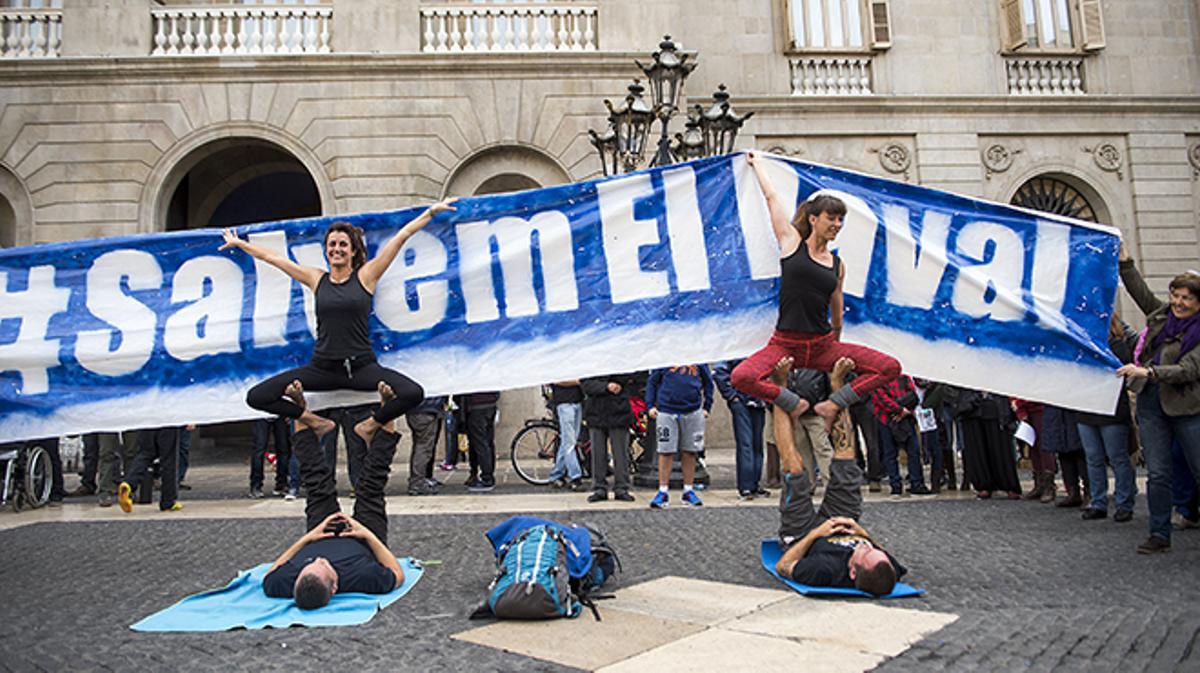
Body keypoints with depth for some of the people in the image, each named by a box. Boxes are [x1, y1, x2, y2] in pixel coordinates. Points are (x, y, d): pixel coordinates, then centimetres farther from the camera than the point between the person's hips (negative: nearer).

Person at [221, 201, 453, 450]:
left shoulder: (365, 276, 2)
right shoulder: (317, 279, 9)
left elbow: (401, 236, 2)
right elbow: (272, 256, 19)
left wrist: (432, 211, 3)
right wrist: (238, 243, 26)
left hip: (361, 366, -2)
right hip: (322, 368, 2)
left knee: (413, 394, -26)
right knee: (256, 397, -7)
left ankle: (369, 426, 3)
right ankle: (315, 422, 12)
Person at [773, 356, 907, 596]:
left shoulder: (828, 572, -48)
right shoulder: (891, 572, -35)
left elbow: (783, 567, -30)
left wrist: (816, 533, -32)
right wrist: (861, 530, -23)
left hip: (802, 537, -3)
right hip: (841, 528, 4)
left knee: (794, 468, -16)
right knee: (846, 459, -3)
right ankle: (837, 382, 16)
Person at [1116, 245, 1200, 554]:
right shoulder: (1163, 314, 8)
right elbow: (1141, 292, 15)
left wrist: (1148, 372, -28)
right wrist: (1124, 259, 8)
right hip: (1151, 403, 4)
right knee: (1157, 474, 5)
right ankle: (1159, 535, 11)